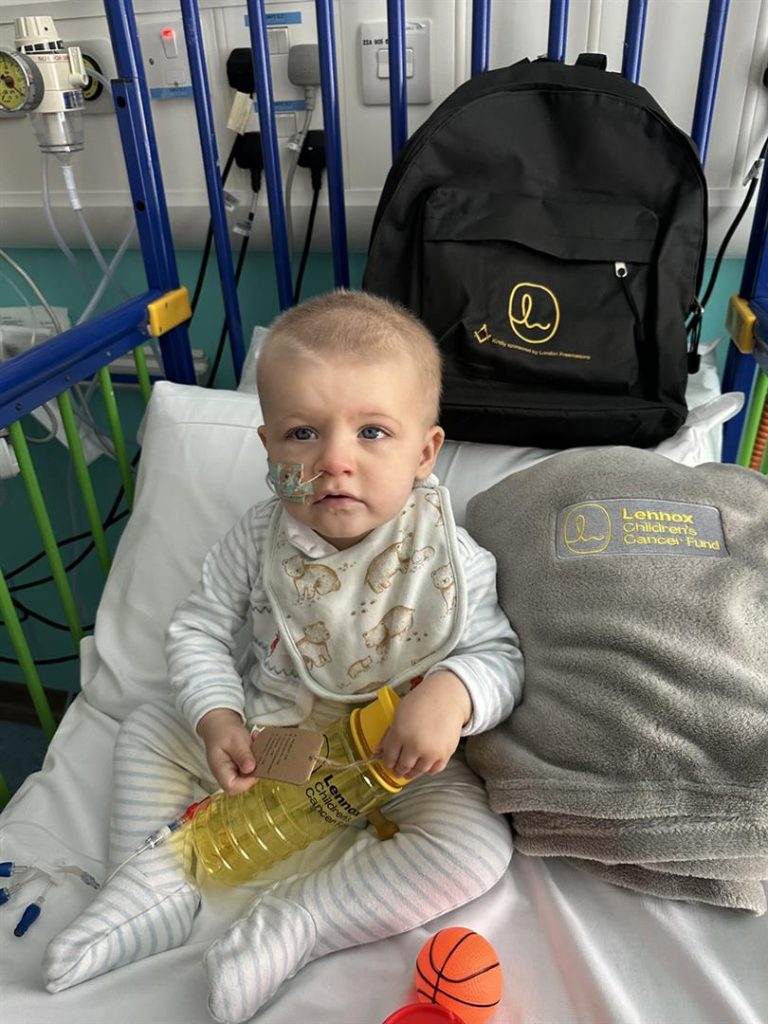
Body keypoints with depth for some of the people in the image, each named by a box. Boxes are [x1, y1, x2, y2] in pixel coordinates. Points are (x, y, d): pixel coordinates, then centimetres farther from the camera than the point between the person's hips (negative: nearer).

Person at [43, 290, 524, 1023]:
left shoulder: (449, 558, -22)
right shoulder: (259, 539, -15)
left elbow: (499, 654, -15)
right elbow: (198, 631, -5)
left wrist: (452, 693, -37)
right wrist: (216, 718, -20)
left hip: (396, 757, -2)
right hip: (268, 735, 3)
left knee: (480, 846, -23)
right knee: (149, 728, 3)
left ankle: (293, 921, -16)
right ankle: (158, 880, 9)